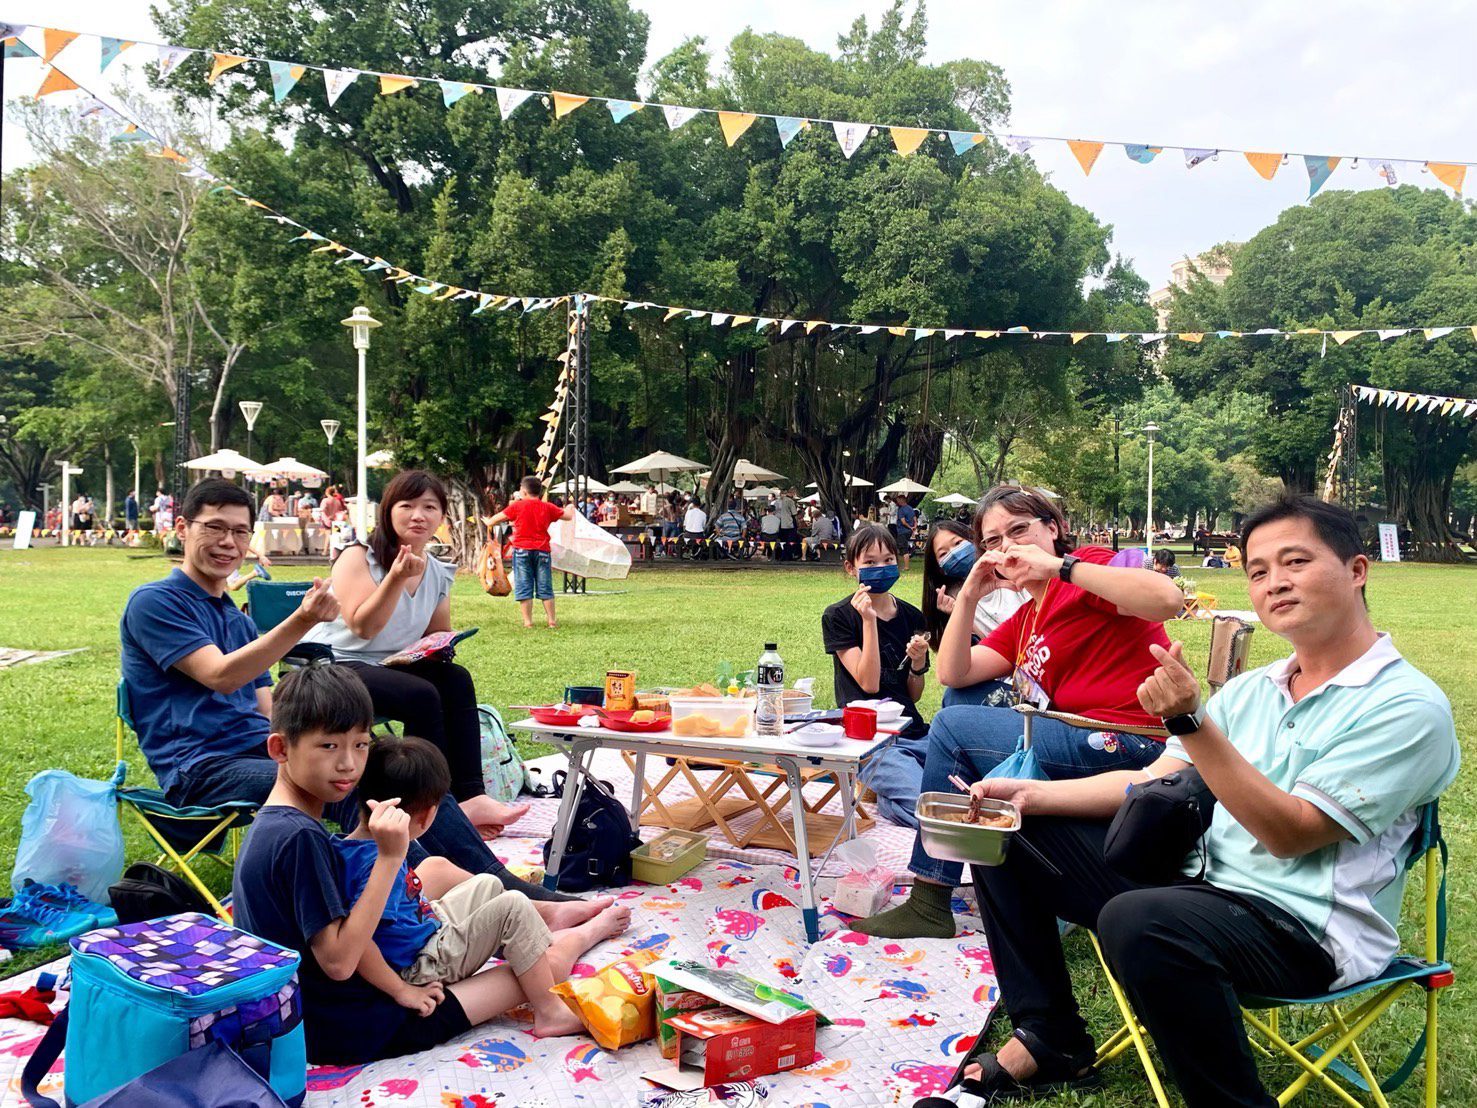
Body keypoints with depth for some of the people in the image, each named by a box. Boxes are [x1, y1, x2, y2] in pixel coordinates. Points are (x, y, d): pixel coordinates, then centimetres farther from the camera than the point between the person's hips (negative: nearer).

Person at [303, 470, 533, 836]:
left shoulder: (439, 574, 11)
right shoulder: (358, 557, -8)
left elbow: (438, 637, 22)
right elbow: (362, 627, -19)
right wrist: (396, 578, -28)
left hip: (390, 667, 7)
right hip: (333, 665, -7)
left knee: (457, 679, -21)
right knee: (422, 695, -31)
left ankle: (469, 796, -25)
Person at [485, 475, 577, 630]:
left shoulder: (517, 506, -2)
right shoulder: (547, 507, 4)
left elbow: (492, 521, 3)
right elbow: (568, 516, 16)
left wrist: (489, 522, 26)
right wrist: (570, 507, 38)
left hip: (522, 550, -2)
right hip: (542, 551, 2)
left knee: (523, 587, 2)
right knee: (545, 587, 10)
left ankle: (527, 621, -1)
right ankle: (551, 620, 12)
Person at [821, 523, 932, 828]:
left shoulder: (911, 617, 11)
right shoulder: (838, 617, -3)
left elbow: (913, 696, 14)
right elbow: (869, 683, -12)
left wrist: (918, 661, -7)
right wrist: (869, 621, -17)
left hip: (913, 732, 5)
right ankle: (886, 798, 2)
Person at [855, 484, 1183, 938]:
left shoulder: (1086, 566, -4)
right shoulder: (1025, 620, 21)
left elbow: (1167, 599, -25)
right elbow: (953, 674, 14)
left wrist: (1060, 566, -23)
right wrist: (969, 595, 4)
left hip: (1125, 745, -10)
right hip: (1085, 740, 10)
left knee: (953, 726, -6)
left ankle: (928, 906, 0)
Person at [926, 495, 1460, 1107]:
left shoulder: (1409, 706, -12)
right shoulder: (1251, 689, 11)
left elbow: (1291, 834, -20)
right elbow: (1151, 784, 8)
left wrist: (1192, 722, -29)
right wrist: (1031, 795, -5)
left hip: (1307, 926, -8)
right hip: (1197, 876, 8)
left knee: (1138, 922, -39)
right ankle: (1050, 1039, 12)